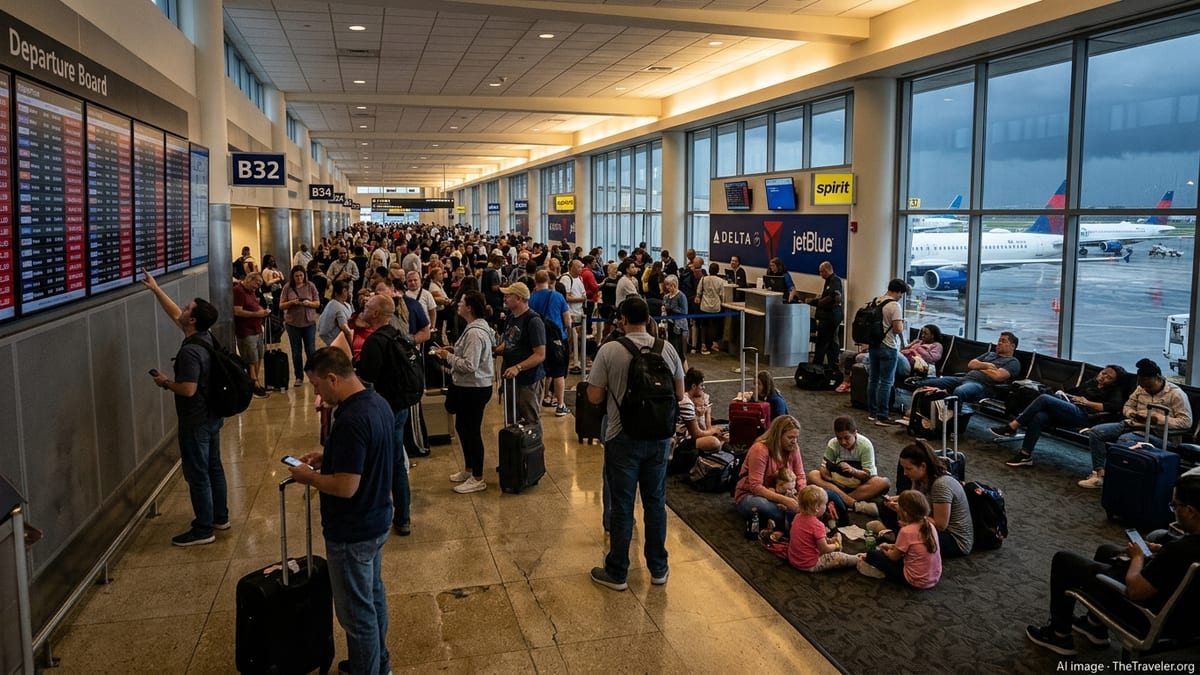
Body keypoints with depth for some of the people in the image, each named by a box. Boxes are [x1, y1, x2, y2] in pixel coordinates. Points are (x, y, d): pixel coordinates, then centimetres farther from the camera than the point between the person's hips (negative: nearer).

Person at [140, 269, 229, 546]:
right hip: (212, 416, 9)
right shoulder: (205, 337, 2)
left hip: (195, 422, -9)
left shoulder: (190, 351, -26)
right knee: (213, 467, 18)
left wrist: (165, 382, -11)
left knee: (197, 474, 1)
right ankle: (220, 517, 31)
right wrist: (156, 289, 17)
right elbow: (175, 315, 16)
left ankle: (203, 529, 10)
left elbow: (188, 389, -28)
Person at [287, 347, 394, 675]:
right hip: (376, 521, 10)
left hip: (352, 532, -10)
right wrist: (326, 456, 8)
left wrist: (307, 477, -14)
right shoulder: (377, 402, 0)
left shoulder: (351, 419, -30)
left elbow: (346, 486, -30)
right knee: (373, 595, 24)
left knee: (356, 610, 7)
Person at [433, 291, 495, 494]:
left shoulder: (475, 333, -23)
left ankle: (477, 479, 13)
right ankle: (469, 469, 37)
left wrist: (448, 357, -14)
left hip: (474, 389, -11)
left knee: (472, 431, 0)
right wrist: (454, 351, 6)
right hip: (468, 387, 11)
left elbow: (469, 365, -27)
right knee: (462, 427, 21)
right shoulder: (477, 327, 9)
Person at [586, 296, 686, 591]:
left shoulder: (609, 351, -14)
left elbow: (594, 397, -12)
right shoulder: (667, 349, -3)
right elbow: (679, 393, 5)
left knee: (621, 506, 8)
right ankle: (658, 569, 27)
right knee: (656, 502, 16)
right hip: (659, 437, 3)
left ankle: (616, 573, 20)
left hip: (623, 439, -3)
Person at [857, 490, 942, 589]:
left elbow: (894, 557, -5)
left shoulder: (906, 531, -20)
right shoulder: (929, 525, -1)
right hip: (935, 578, 7)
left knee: (872, 555, -4)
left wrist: (883, 551, 15)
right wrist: (891, 546, 20)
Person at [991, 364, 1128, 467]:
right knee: (1039, 417, -29)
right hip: (1063, 412, 6)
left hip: (1082, 415, -6)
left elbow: (1116, 406, -7)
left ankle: (1011, 427, -28)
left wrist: (1087, 403, -7)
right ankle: (1025, 455, -27)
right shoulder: (1092, 383, 34)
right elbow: (1073, 392, 40)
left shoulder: (1114, 391, 14)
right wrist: (1061, 393, 18)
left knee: (1044, 398, -28)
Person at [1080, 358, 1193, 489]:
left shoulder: (1176, 394, -6)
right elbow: (1127, 407, 21)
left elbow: (1187, 422, -10)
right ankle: (1099, 473, -15)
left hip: (1155, 433, -7)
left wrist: (1159, 419, -20)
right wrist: (1133, 414, -3)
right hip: (1132, 425, 7)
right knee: (1095, 432, -12)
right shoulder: (1141, 389, 11)